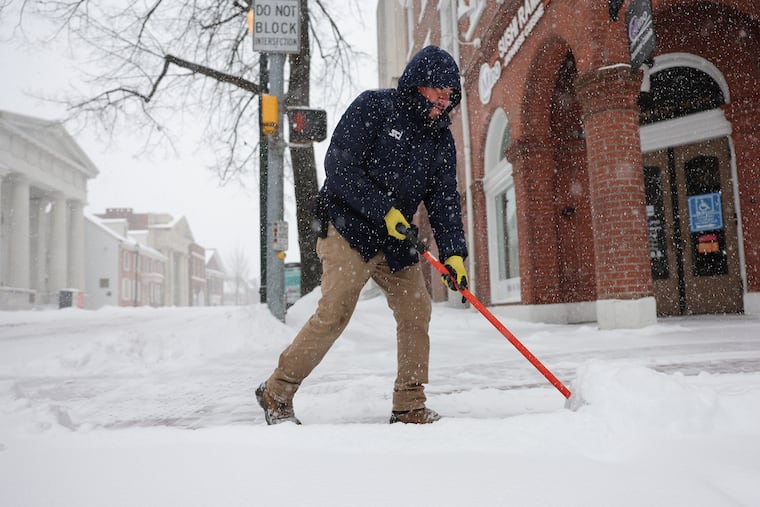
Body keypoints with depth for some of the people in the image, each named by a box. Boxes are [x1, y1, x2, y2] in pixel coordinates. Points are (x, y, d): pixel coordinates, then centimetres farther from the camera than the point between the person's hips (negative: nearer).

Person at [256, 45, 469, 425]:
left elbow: (444, 200, 6)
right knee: (334, 314, -14)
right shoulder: (373, 107, -8)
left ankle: (409, 407, 12)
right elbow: (339, 167, -15)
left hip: (396, 242, 7)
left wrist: (453, 253, -7)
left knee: (416, 310, 0)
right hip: (348, 228, -6)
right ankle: (276, 393, 3)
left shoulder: (441, 138, 9)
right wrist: (384, 211, -19)